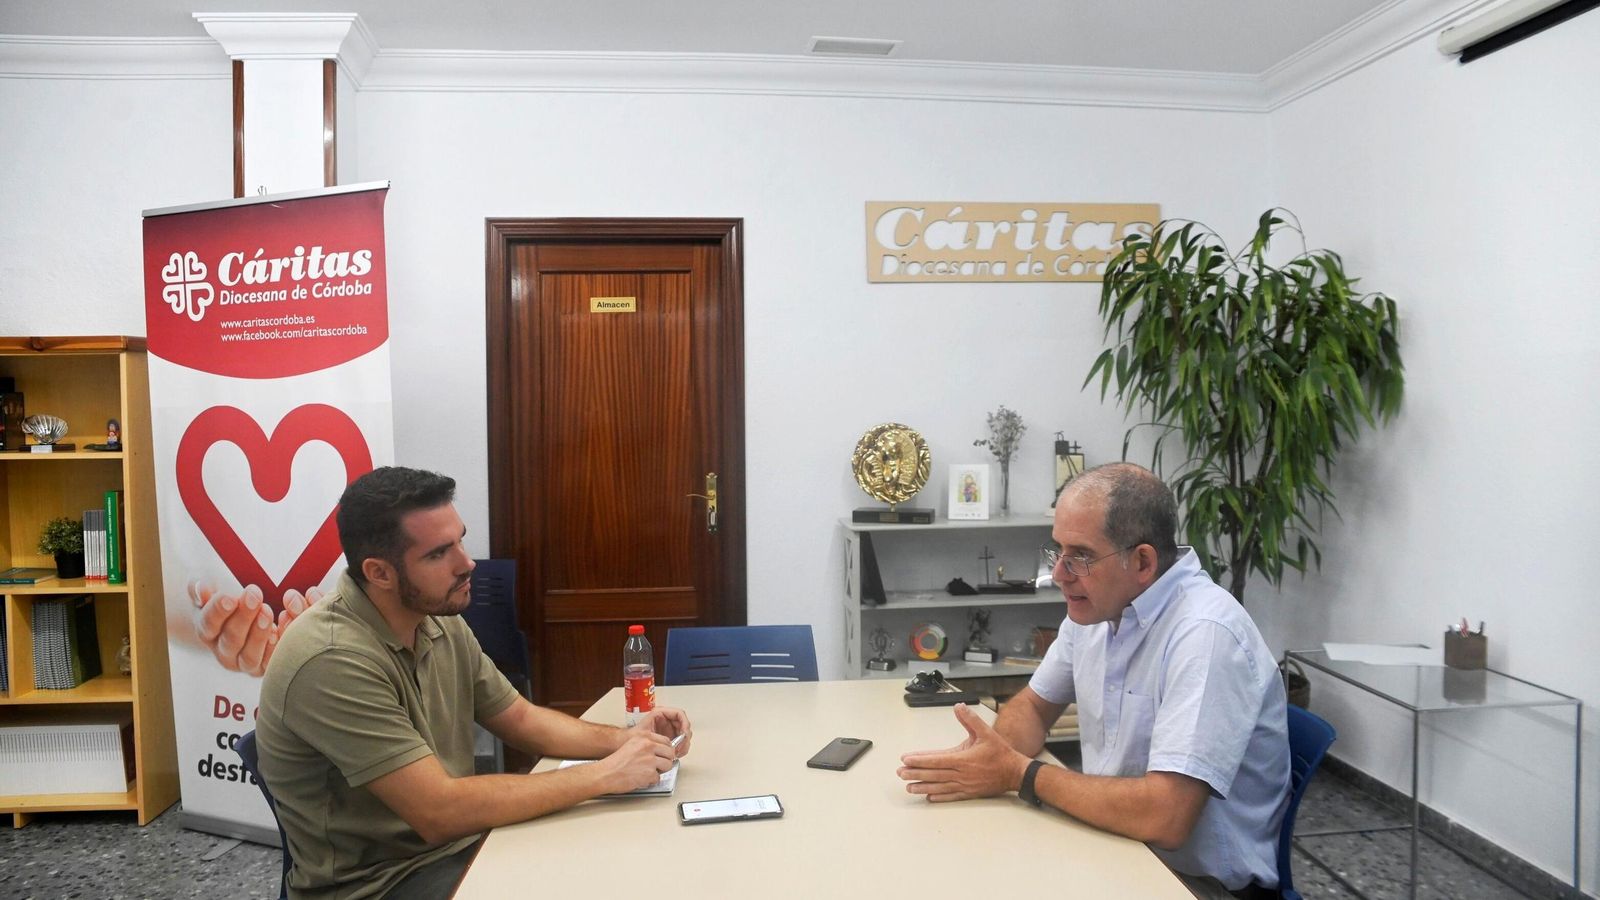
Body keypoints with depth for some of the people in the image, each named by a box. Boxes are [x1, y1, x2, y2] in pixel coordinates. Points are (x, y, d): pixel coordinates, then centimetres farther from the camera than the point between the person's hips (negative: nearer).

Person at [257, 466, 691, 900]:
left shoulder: (440, 623, 0)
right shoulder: (332, 661, -25)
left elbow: (523, 721, 9)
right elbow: (439, 811, -27)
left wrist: (624, 739, -8)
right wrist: (603, 775, -23)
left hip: (456, 846, 7)